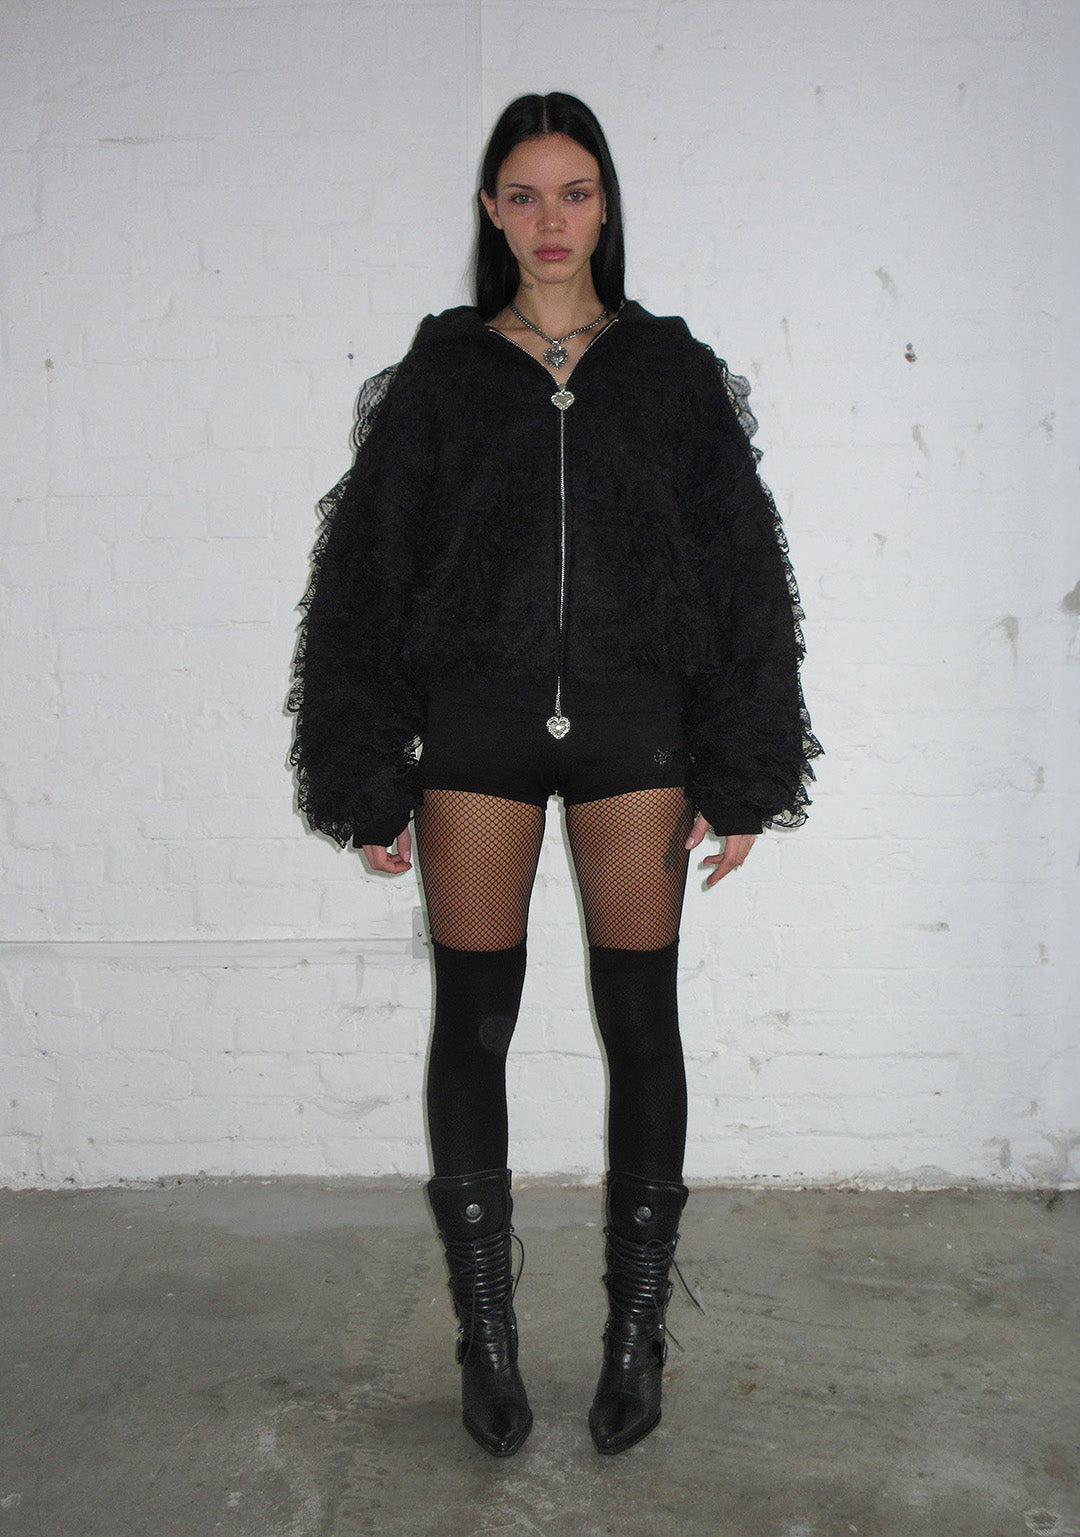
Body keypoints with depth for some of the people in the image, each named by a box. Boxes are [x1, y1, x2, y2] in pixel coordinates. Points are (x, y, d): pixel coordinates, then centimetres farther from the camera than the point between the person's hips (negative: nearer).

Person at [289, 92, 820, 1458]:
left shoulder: (673, 372, 7)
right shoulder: (440, 374, 6)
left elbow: (742, 574, 6)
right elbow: (366, 576, 5)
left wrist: (742, 778, 1)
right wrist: (369, 785, 1)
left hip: (633, 727, 0)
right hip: (474, 729, 0)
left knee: (640, 1021, 4)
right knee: (472, 1021, 4)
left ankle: (637, 1333, 20)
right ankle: (485, 1338, 19)